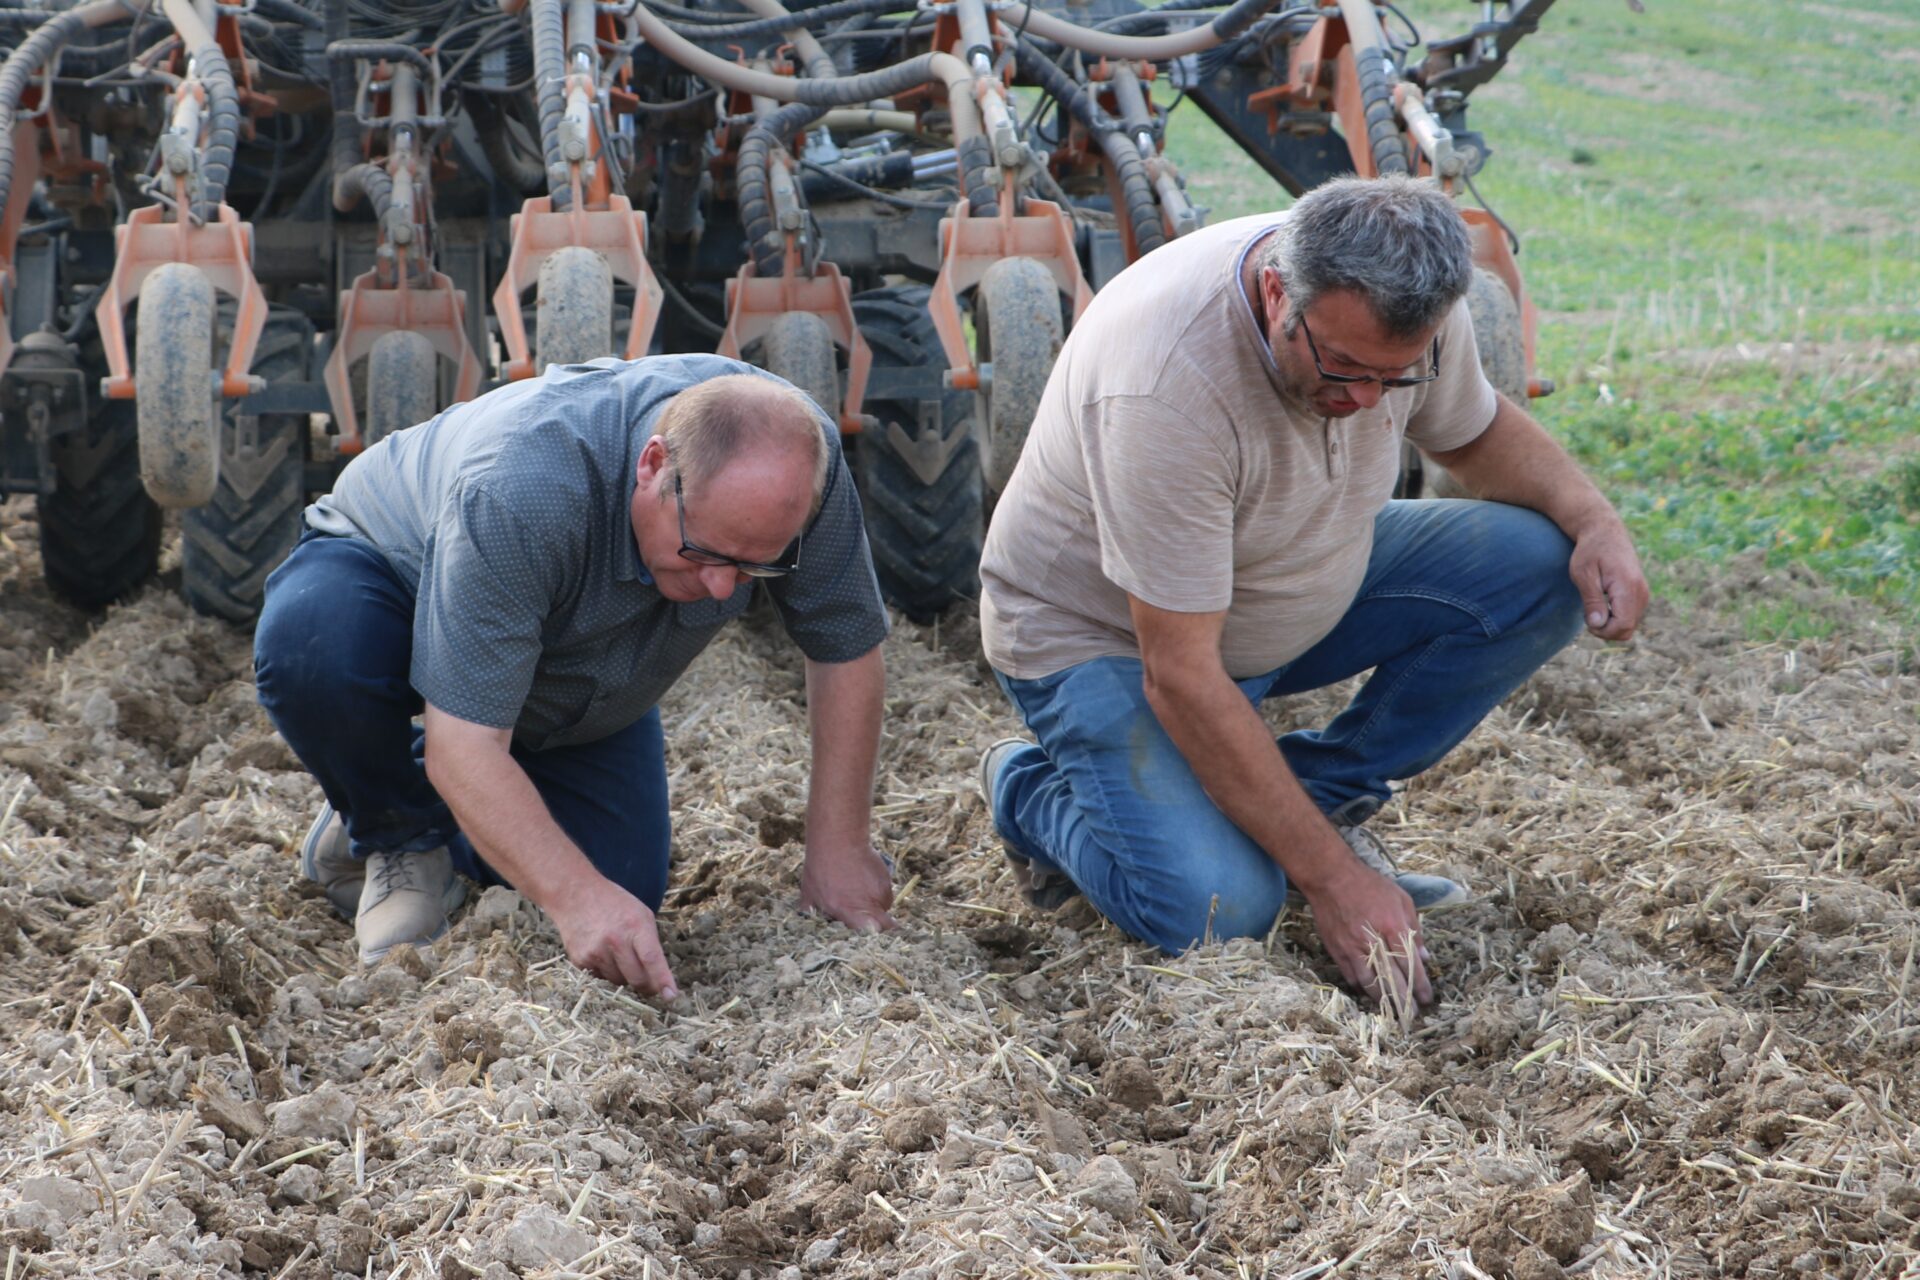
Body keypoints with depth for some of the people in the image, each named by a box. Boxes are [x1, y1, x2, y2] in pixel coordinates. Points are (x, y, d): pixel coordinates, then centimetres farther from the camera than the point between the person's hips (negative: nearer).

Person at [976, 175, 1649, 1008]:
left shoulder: (1403, 303, -18)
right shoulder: (1167, 385, -38)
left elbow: (1476, 432, 6)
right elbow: (1181, 675, -34)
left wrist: (1592, 518, -16)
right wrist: (1330, 879, -31)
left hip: (1305, 583, 6)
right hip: (1105, 633, -6)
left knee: (1540, 569, -13)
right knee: (1216, 910, -25)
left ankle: (1324, 794, -1)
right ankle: (1032, 791, 5)